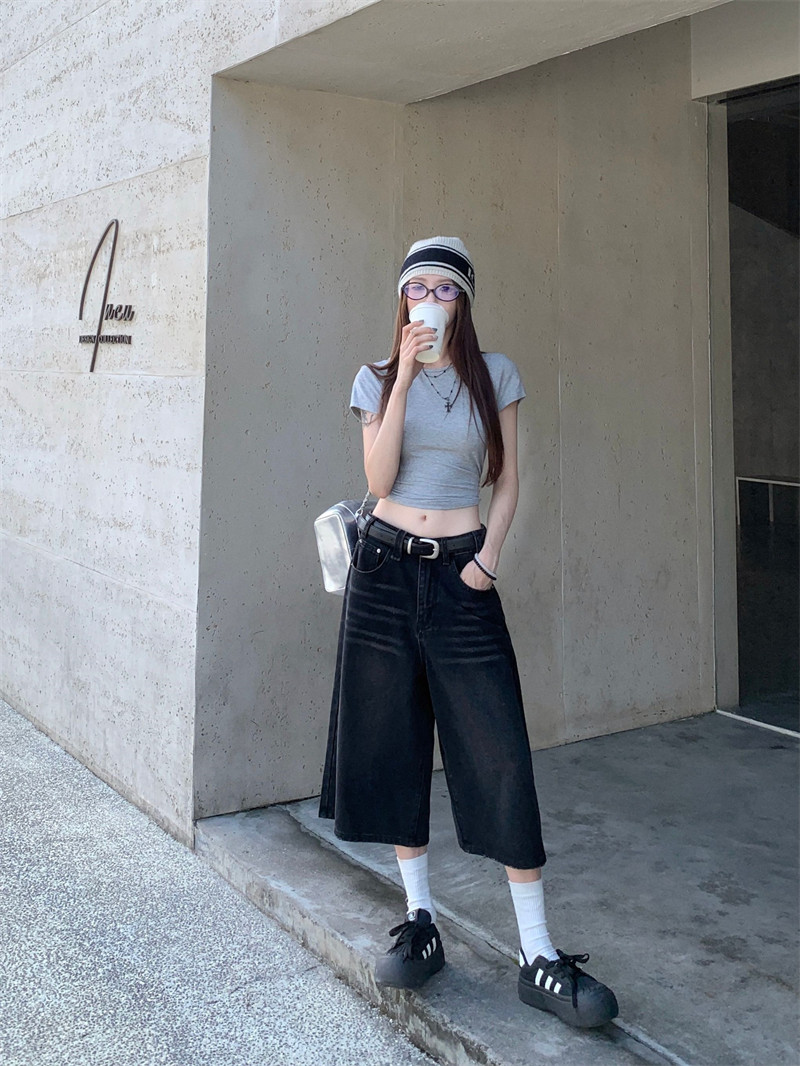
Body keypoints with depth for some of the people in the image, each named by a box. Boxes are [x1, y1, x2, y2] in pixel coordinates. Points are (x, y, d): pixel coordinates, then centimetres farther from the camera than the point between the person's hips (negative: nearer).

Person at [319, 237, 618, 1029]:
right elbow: (379, 478, -7)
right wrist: (405, 377, -9)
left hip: (462, 575, -1)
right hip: (385, 569, 2)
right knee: (394, 748, 5)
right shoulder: (377, 377, 6)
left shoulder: (495, 375, 6)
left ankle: (538, 957, 0)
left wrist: (489, 554, -7)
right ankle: (420, 922, 20)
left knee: (500, 758, -7)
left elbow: (508, 481, 8)